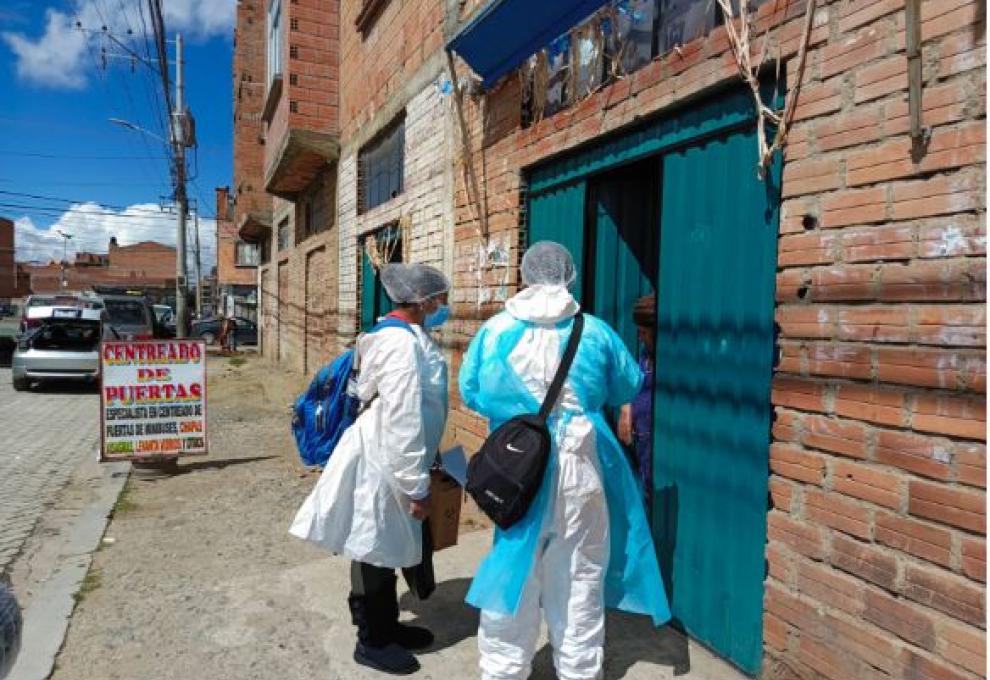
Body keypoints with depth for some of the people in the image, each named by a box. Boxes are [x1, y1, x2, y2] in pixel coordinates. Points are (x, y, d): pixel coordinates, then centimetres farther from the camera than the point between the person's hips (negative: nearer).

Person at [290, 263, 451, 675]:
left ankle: (387, 626, 40)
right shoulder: (401, 344, -23)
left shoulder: (408, 336, 9)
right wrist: (417, 486, -21)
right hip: (380, 465, -10)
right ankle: (371, 642, 27)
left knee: (386, 550, 22)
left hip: (389, 463, 10)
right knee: (375, 552, 8)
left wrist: (420, 473, 21)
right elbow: (402, 422, -27)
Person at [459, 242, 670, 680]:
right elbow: (628, 389, 9)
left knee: (513, 575, 14)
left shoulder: (495, 330, -5)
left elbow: (469, 391, 6)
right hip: (580, 471, 0)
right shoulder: (595, 331, -5)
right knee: (579, 579, 16)